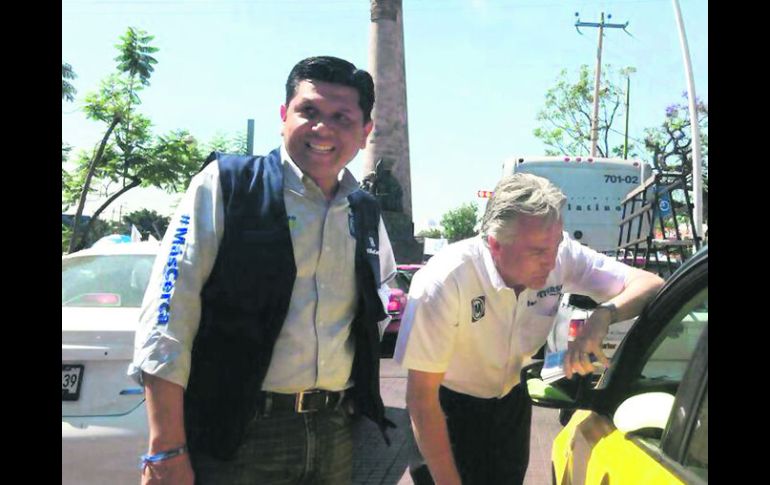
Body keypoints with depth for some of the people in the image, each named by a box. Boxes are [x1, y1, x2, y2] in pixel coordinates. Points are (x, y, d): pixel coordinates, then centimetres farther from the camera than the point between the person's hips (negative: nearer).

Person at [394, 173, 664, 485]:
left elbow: (650, 284, -14)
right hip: (450, 407, -5)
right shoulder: (445, 281, -35)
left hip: (512, 399, 5)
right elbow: (421, 397, -28)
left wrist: (603, 315, -35)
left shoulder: (561, 255, -23)